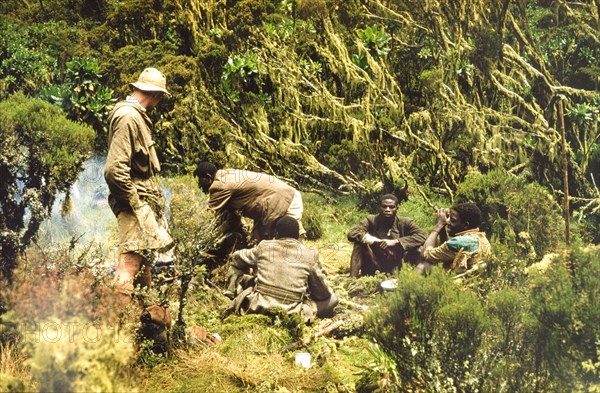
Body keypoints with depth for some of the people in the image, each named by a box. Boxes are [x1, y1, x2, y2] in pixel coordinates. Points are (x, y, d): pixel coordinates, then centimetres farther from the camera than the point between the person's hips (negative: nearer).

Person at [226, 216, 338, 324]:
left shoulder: (264, 247, 2)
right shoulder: (310, 255, -3)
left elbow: (236, 258, 20)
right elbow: (323, 292, 4)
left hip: (259, 307, 2)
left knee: (236, 267, 25)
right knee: (332, 298, 15)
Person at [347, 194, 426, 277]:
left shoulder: (404, 223, -4)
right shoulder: (371, 220, -5)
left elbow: (422, 236, -19)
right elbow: (352, 233, -19)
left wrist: (395, 242, -26)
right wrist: (377, 241, -27)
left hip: (396, 269, 0)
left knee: (415, 249, -21)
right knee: (360, 243, -21)